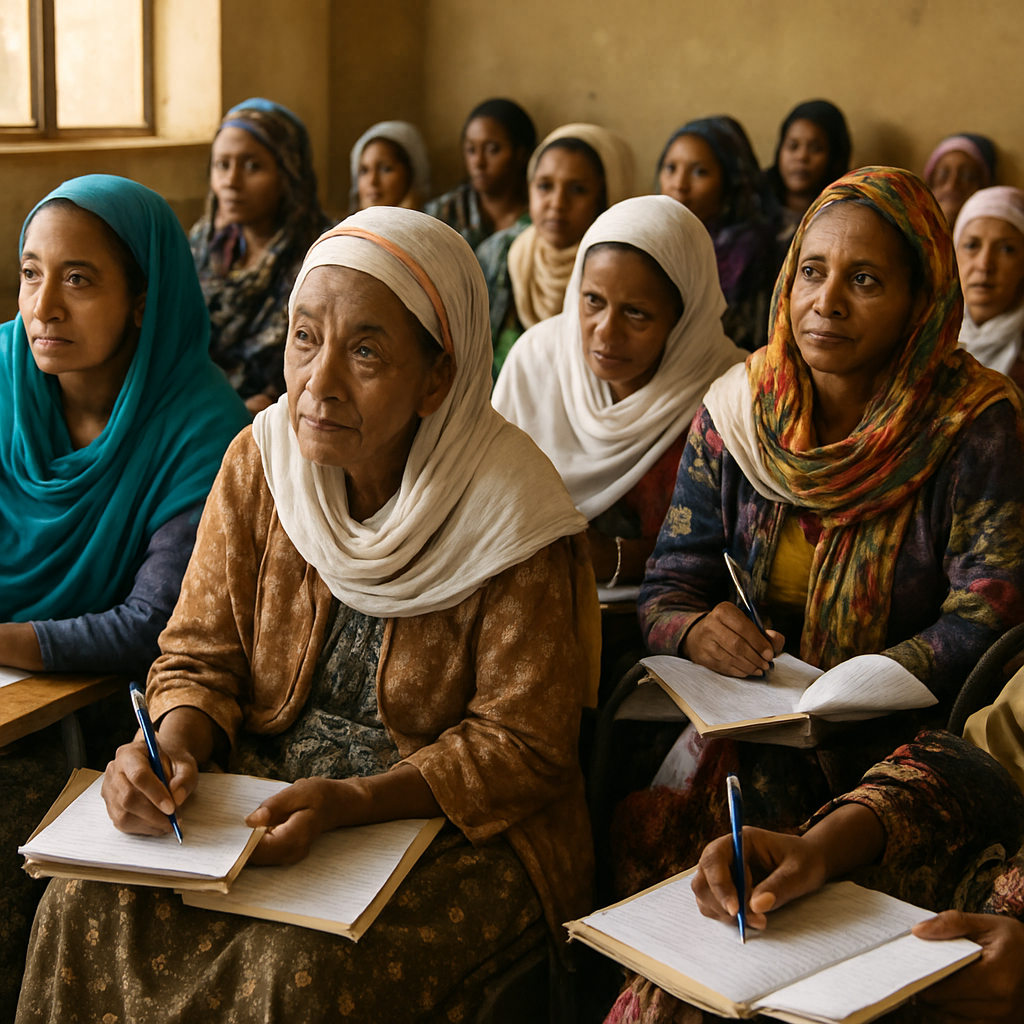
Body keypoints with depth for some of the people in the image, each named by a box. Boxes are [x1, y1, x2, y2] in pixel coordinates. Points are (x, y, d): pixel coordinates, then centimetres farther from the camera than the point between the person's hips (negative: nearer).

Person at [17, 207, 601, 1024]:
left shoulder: (514, 521, -17)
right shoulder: (259, 463, -3)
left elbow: (521, 747, -13)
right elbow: (203, 656, 4)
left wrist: (347, 803, -25)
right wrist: (172, 748, -19)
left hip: (460, 834, -4)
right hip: (261, 807, 4)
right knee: (83, 911, -19)